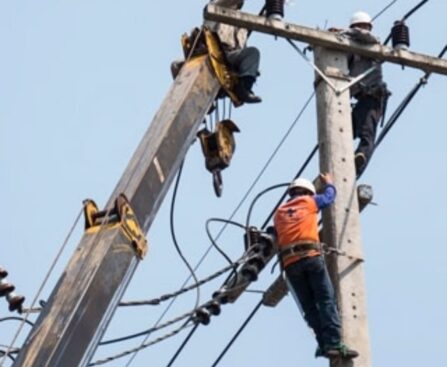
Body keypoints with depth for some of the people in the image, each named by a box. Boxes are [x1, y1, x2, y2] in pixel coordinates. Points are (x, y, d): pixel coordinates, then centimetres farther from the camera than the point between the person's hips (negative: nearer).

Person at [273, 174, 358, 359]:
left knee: (309, 307, 4)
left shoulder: (279, 213, 26)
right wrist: (329, 183, 53)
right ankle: (334, 343, -20)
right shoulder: (308, 202, 17)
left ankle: (324, 344, -7)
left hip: (290, 263, 4)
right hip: (311, 256, -4)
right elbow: (329, 196, 33)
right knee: (327, 300, -8)